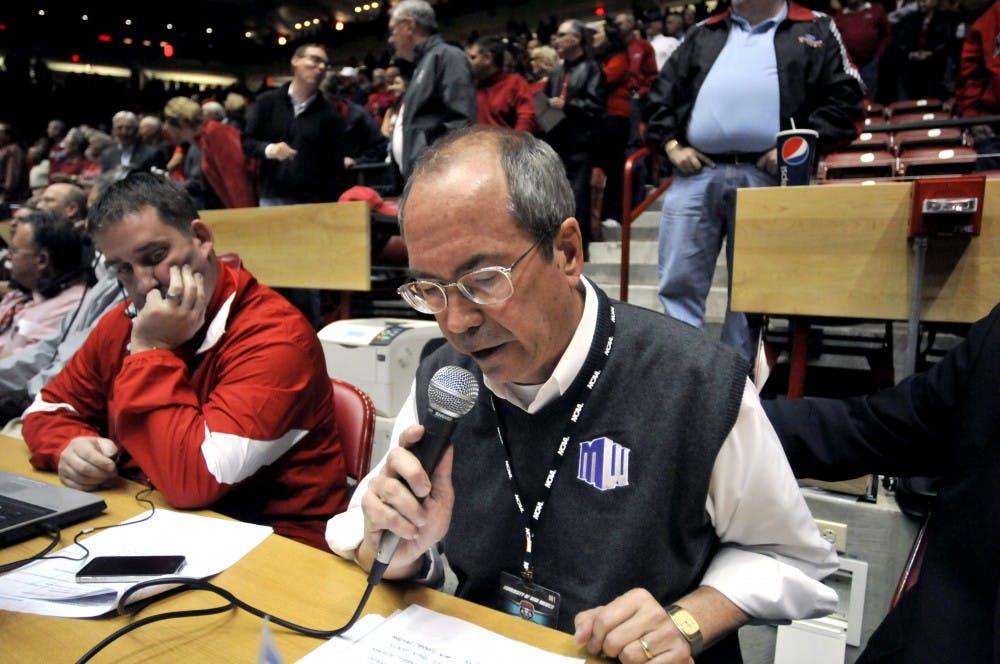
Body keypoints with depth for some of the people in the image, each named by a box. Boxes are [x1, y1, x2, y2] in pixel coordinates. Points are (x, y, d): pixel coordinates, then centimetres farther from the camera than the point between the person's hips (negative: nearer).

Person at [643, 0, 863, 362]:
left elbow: (844, 96, 5)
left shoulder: (815, 31, 13)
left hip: (764, 178, -2)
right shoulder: (703, 34, 21)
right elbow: (662, 94, 18)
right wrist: (671, 144, 3)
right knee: (679, 282, -1)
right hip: (696, 174, 2)